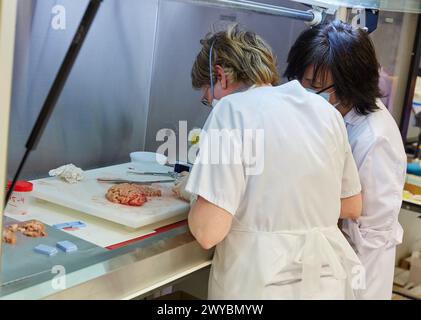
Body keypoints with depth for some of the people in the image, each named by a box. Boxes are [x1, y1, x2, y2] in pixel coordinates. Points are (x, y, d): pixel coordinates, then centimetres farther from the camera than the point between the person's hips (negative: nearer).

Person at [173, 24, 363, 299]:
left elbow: (208, 231, -18)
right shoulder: (325, 110, 6)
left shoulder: (233, 109, -12)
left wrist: (193, 190, 2)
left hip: (260, 284, -5)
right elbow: (352, 207, 15)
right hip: (326, 281, 6)